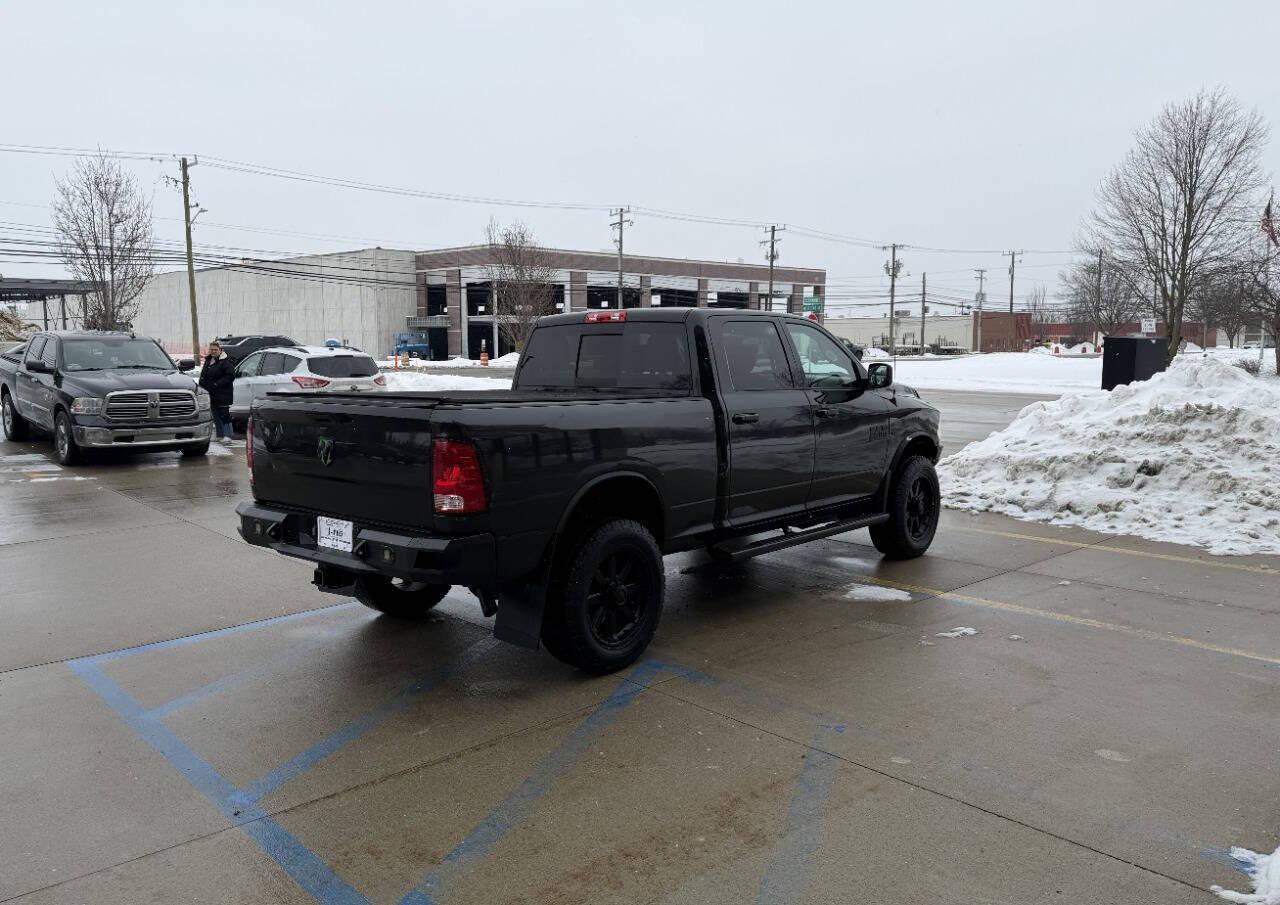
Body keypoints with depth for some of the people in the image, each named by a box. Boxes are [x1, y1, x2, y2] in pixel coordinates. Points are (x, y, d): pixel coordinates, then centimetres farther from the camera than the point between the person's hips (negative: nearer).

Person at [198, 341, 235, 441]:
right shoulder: (208, 361, 16)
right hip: (211, 394, 9)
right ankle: (220, 435, 19)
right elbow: (203, 375, 27)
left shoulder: (225, 361, -11)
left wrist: (217, 384, -19)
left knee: (224, 415, -11)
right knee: (216, 415, 12)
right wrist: (202, 384, 8)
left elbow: (231, 375, -18)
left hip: (223, 394, -9)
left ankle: (227, 436, -11)